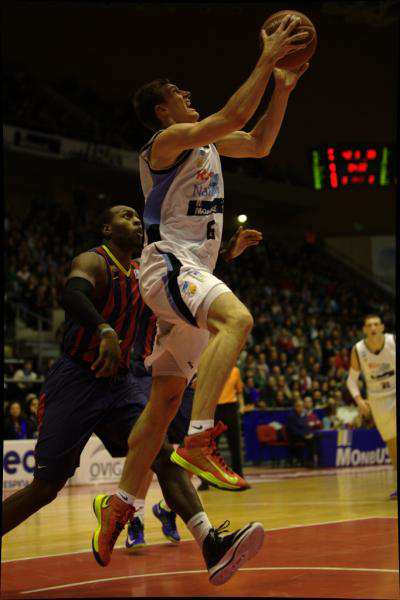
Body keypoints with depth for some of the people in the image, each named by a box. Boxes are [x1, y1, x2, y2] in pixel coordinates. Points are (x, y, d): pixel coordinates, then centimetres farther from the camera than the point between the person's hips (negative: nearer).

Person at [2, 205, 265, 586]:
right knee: (46, 487, -5)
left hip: (121, 384, 6)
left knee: (164, 455, -15)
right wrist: (104, 331, -52)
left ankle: (213, 548, -27)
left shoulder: (144, 273, 12)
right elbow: (72, 295, -33)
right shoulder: (92, 262, -11)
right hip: (75, 382, -6)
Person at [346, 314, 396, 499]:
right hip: (377, 399, 2)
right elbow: (352, 379, -1)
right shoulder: (357, 350, -11)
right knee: (391, 442, 8)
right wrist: (359, 399, -16)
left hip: (396, 392, -2)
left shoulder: (393, 341, -15)